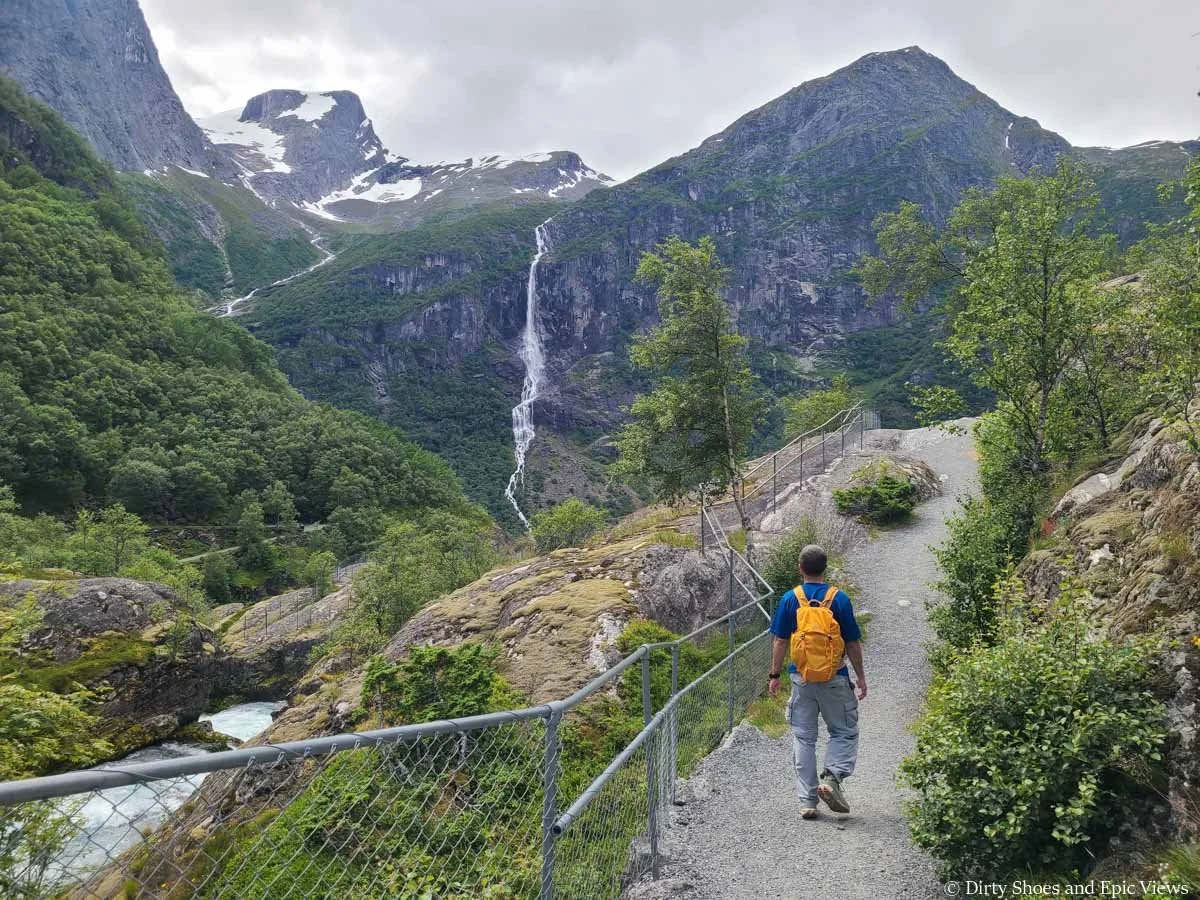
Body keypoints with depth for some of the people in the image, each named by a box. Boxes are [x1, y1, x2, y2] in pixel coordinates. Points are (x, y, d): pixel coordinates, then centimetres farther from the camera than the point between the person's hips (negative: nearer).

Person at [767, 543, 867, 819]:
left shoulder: (790, 599, -3)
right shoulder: (839, 599, -6)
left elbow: (780, 642, -1)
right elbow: (853, 643, -2)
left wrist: (775, 675, 8)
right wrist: (861, 677, 8)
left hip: (802, 678, 1)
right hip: (835, 678, -1)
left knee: (803, 738, 8)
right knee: (845, 732, 15)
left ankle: (807, 801, 9)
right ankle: (832, 777, -6)